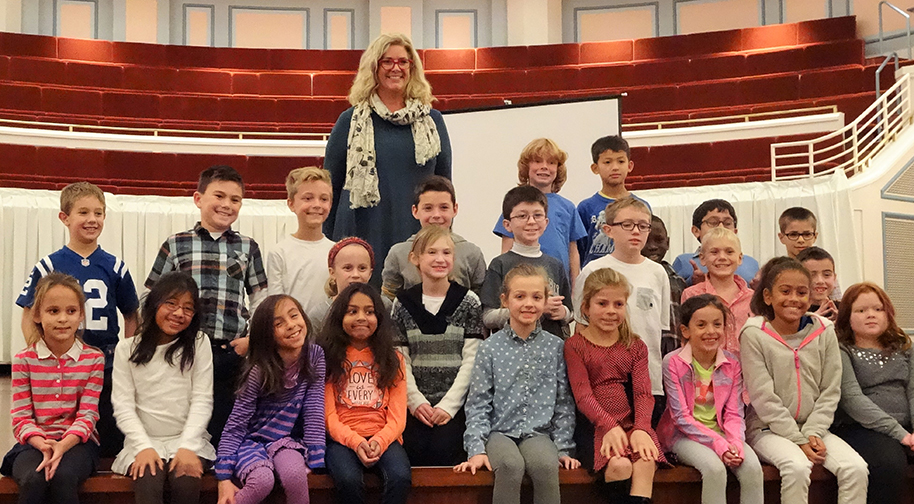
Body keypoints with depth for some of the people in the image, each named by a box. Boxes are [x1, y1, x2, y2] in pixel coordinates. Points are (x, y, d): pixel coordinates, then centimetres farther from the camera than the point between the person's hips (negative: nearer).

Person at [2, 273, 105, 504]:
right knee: (33, 480, -32)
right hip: (35, 442, 1)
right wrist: (44, 445, -23)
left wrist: (62, 446, -24)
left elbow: (87, 415, -4)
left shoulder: (93, 359, 2)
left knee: (63, 476, -33)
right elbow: (21, 417, -2)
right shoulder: (24, 361, 4)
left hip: (76, 441, 0)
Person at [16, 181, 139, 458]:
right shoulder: (48, 267, -1)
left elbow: (131, 316, 10)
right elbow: (29, 318, 3)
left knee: (111, 445, 7)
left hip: (107, 371, 1)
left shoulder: (115, 268, 3)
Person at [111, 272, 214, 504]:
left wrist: (187, 446, -14)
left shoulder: (199, 344, 4)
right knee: (147, 482, -30)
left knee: (186, 482, -30)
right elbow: (123, 405, 0)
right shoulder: (127, 349, 6)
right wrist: (144, 447, -15)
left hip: (188, 440, 0)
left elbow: (202, 400, -1)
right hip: (145, 441, 0)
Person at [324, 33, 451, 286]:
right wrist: (328, 244, 6)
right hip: (364, 235, -1)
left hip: (418, 236, 1)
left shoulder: (432, 120, 9)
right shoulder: (351, 120, 5)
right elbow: (331, 184, 8)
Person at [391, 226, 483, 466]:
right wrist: (415, 401, -7)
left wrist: (448, 405, -10)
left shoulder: (469, 302, 4)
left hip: (455, 402, -1)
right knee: (414, 450, -19)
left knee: (443, 450, -21)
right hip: (417, 403, 1)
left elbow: (471, 360, -1)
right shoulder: (403, 304, 9)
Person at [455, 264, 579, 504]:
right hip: (500, 432, -1)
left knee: (546, 465, -32)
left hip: (538, 432, 1)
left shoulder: (555, 347, 7)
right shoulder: (490, 348, 4)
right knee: (510, 465, -33)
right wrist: (477, 449, -8)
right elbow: (478, 403, 2)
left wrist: (564, 448, 3)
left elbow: (564, 403, 9)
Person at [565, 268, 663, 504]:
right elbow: (583, 395, -6)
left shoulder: (635, 346, 15)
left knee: (646, 461, -28)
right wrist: (610, 426, -22)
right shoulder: (575, 345, 5)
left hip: (631, 424, 3)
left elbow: (643, 392, 2)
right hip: (595, 426, -3)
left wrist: (641, 429, -17)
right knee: (619, 464, -31)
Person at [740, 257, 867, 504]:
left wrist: (813, 434, -9)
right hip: (768, 429, -4)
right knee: (797, 467, -32)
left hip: (813, 430, 4)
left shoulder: (823, 332, 4)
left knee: (856, 468, -19)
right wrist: (798, 440, -14)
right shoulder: (754, 335, -8)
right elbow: (763, 397, -12)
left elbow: (830, 391, 3)